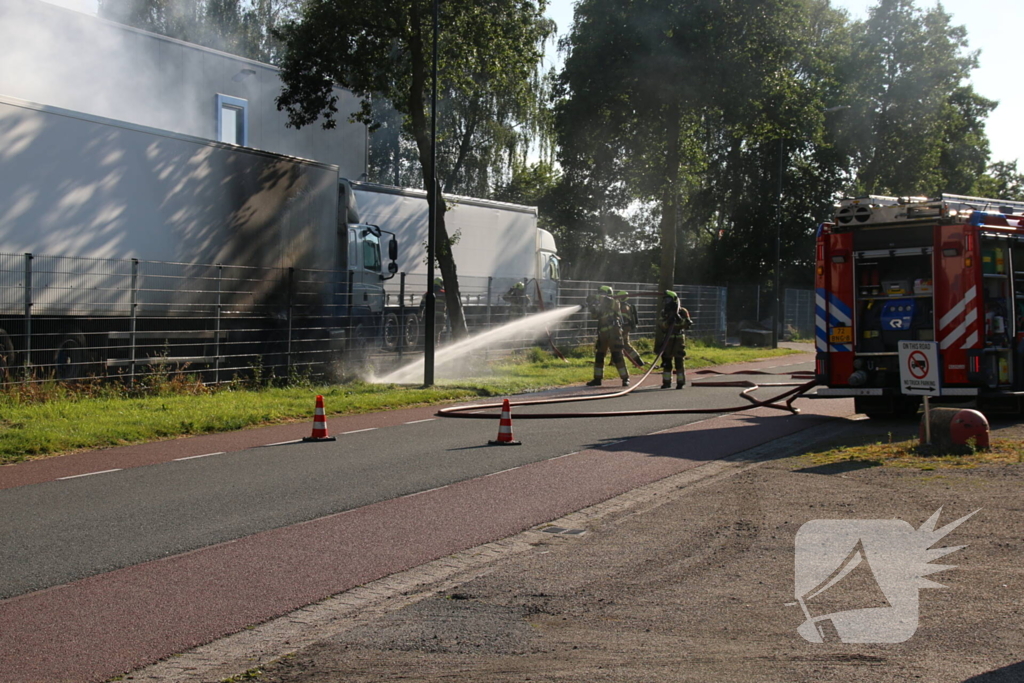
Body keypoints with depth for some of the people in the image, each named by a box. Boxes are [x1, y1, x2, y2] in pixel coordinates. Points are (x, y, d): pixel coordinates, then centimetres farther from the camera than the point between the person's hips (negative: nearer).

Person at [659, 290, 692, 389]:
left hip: (679, 339, -4)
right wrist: (667, 322, -16)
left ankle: (680, 382, -1)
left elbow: (688, 324, -8)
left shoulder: (682, 312, -3)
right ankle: (666, 382, 13)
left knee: (679, 361, -6)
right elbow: (660, 326, 2)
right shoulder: (664, 312, 10)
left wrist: (680, 319, -22)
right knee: (666, 361, 6)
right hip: (667, 340, 4)